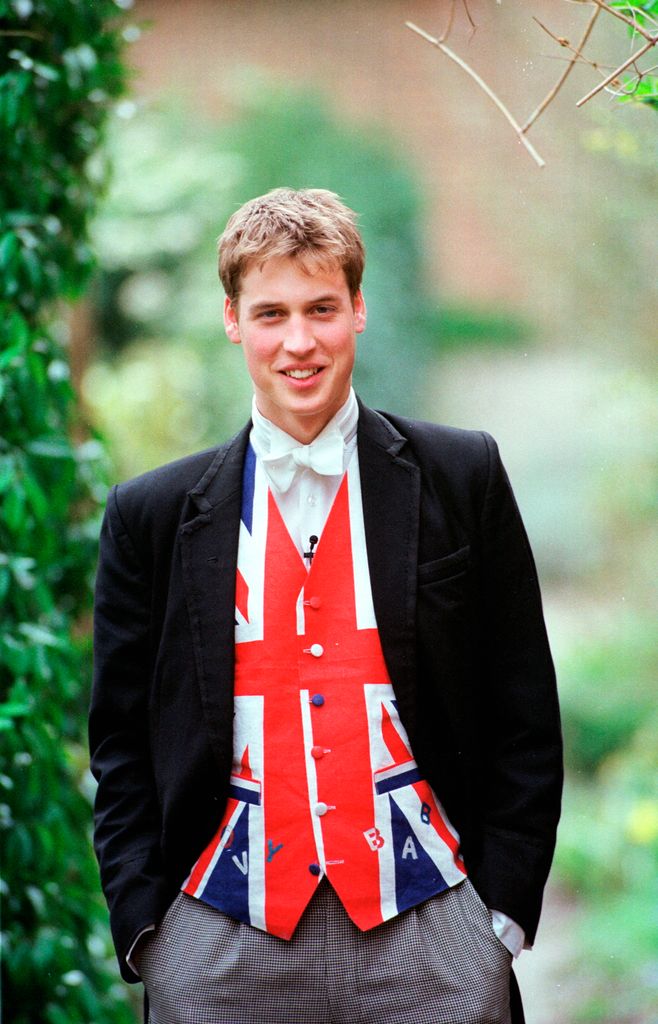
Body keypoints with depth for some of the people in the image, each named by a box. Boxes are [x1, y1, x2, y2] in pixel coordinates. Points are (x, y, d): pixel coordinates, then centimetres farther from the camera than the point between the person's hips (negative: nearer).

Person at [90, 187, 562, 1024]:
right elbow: (121, 744, 9)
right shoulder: (151, 516, 7)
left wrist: (502, 910, -2)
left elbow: (522, 720, 5)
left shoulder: (463, 478, 5)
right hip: (222, 947, 1)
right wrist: (143, 925, -1)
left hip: (427, 933, -1)